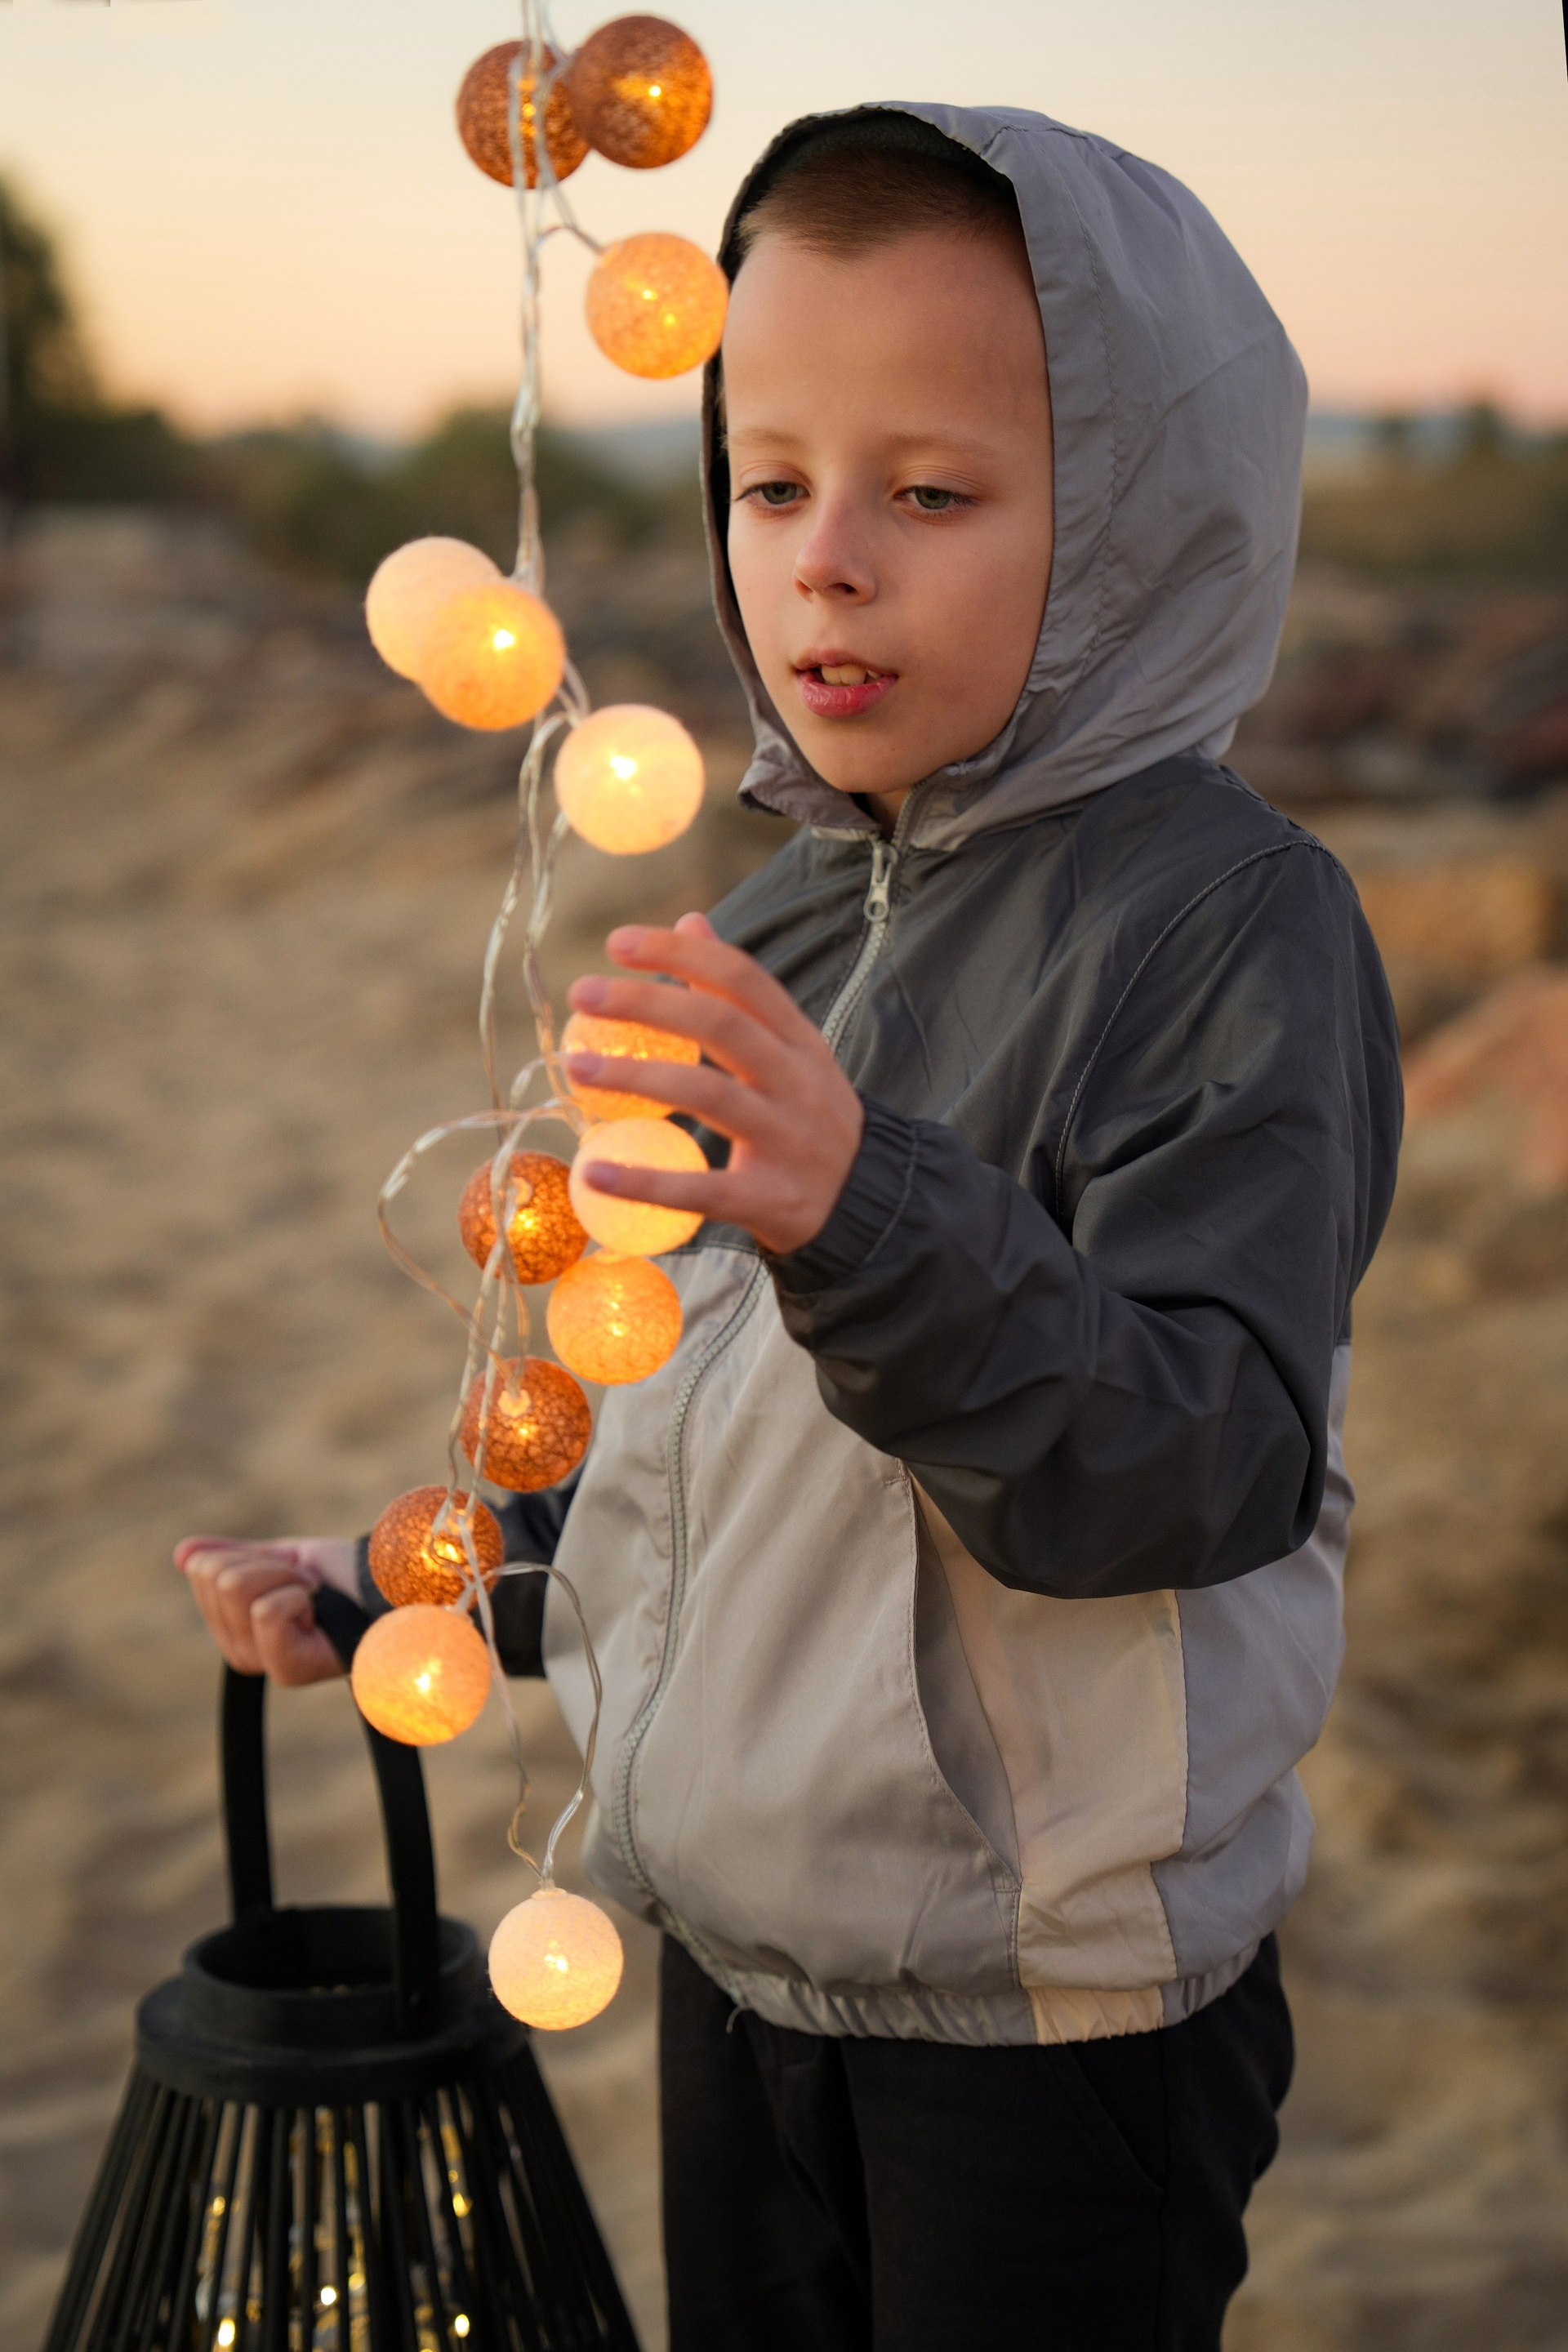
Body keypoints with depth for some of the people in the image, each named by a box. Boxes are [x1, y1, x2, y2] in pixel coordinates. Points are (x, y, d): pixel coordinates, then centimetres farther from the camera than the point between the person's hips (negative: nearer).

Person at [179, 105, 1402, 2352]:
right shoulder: (768, 945, 6)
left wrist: (877, 1223, -41)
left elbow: (1200, 1468, -27)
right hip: (740, 1963, 7)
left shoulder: (1234, 922, -17)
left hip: (1054, 2013, -6)